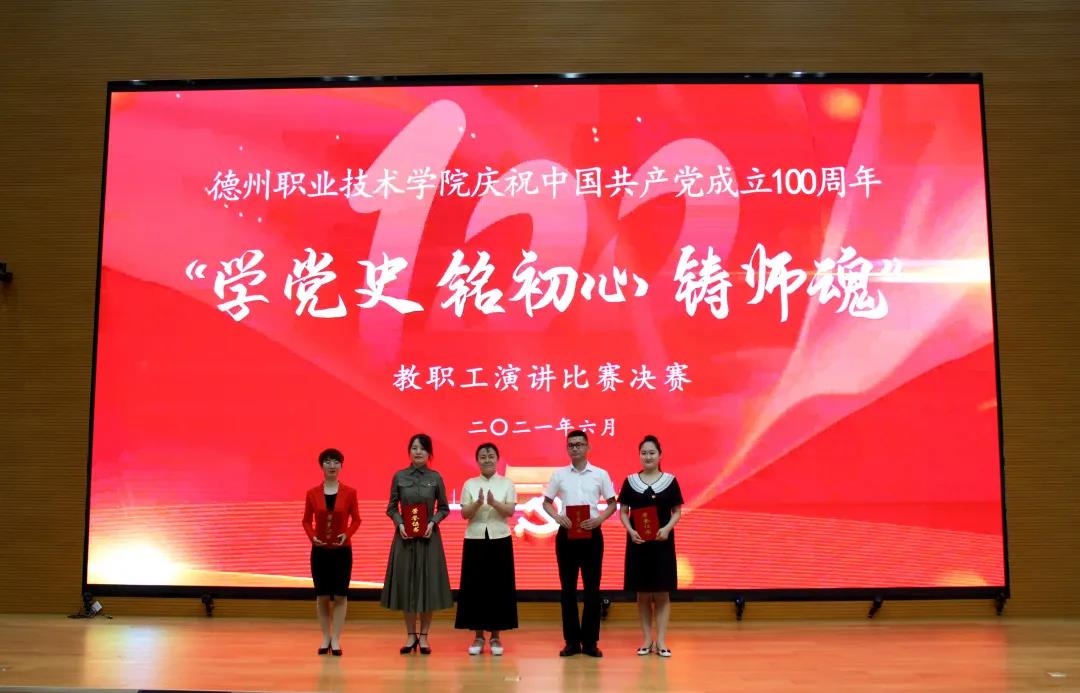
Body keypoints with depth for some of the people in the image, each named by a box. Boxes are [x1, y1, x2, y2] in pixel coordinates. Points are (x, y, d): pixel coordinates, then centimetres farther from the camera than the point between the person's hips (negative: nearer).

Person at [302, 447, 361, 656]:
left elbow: (356, 519, 4)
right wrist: (312, 536, -11)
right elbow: (307, 520, 6)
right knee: (322, 595, 6)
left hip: (342, 550, -1)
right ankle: (325, 638, 18)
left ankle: (336, 640, 8)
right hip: (319, 550, 1)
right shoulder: (312, 493, 0)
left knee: (340, 594, 1)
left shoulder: (349, 492, -2)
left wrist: (347, 534, -13)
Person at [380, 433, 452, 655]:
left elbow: (444, 508, 5)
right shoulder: (399, 476, 1)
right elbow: (391, 507, 5)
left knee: (428, 583, 1)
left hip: (429, 536, -1)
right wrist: (400, 523, -11)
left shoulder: (435, 477, 0)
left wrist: (433, 522, -12)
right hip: (405, 536, 1)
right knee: (405, 583, 3)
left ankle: (424, 636, 12)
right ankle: (411, 635, 15)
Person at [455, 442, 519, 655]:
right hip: (475, 540, 1)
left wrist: (494, 503, -25)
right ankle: (478, 637, 12)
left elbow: (511, 511, -7)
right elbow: (464, 514, -3)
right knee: (475, 587, 2)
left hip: (500, 540, 0)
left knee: (499, 587, 2)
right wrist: (478, 503, -22)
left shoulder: (507, 483, 3)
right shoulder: (469, 484, 4)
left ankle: (496, 637, 12)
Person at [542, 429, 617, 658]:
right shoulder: (559, 474, 4)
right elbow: (546, 502, 10)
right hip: (566, 534, 1)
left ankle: (590, 641, 9)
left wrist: (599, 519, -12)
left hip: (591, 533, -1)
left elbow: (612, 504, 6)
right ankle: (572, 641, 12)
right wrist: (557, 516, -10)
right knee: (568, 588, 4)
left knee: (592, 587, 1)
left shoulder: (600, 474, 2)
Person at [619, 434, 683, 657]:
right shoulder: (630, 481, 3)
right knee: (643, 594, 6)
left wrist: (667, 528, -15)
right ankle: (647, 639, 15)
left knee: (662, 593, 0)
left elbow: (677, 512, 3)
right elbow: (623, 511, 4)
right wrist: (630, 531, -13)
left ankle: (661, 640, 5)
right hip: (638, 542, 1)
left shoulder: (670, 480, 1)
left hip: (662, 542, -1)